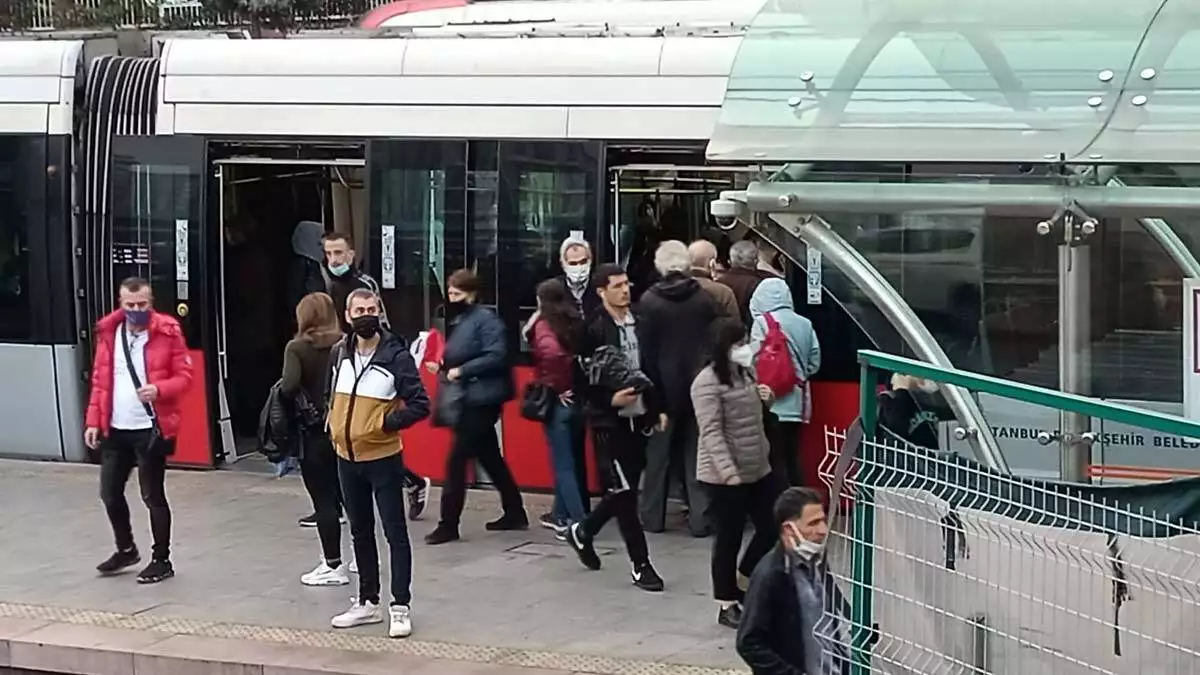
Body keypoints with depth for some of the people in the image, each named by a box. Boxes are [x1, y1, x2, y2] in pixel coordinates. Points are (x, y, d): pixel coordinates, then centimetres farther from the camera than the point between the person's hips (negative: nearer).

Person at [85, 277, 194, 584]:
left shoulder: (168, 332, -8)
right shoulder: (108, 332, 5)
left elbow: (184, 377, -8)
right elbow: (100, 380, 9)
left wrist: (159, 389, -26)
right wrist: (93, 421, 4)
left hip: (151, 430, -5)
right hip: (115, 429, 5)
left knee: (153, 496, 1)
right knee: (110, 492, 13)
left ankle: (162, 560, 15)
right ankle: (126, 549, 34)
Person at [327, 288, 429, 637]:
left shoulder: (397, 356, -13)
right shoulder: (339, 353, 4)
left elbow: (420, 405, -15)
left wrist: (385, 424, -18)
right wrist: (335, 425, 8)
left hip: (383, 458, -6)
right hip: (347, 457, 6)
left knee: (394, 532, -1)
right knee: (360, 531, 15)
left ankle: (400, 608, 3)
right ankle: (368, 602, 25)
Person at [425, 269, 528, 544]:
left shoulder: (485, 318, -13)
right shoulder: (459, 320, 13)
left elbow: (496, 356, -22)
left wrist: (461, 371, -21)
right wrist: (442, 367, 1)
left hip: (482, 399, -9)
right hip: (468, 399, 9)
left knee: (456, 460, -8)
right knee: (490, 458, 16)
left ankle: (449, 525, -4)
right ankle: (515, 513, 27)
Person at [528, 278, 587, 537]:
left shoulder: (544, 325, -12)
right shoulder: (576, 323, 5)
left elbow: (551, 351, -31)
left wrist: (556, 387, -18)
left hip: (558, 402, -6)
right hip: (577, 398, 6)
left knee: (563, 464, 0)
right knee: (566, 461, 20)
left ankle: (578, 523, -2)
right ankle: (560, 515, 31)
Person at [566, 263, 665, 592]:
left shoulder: (638, 323, 6)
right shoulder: (593, 329, -11)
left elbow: (650, 367, 13)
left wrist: (658, 408, 11)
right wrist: (610, 399, -23)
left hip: (638, 416, 6)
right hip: (609, 420, -6)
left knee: (625, 488, 12)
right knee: (623, 490, -3)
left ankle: (583, 531, 35)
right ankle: (641, 564, 4)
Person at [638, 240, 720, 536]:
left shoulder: (649, 301, -9)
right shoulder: (705, 299, -4)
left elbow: (647, 348, -8)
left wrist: (649, 385, -2)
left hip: (664, 384, -1)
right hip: (699, 384, 1)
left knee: (659, 451, 10)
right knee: (696, 451, 7)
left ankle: (653, 516, 14)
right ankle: (700, 518, 3)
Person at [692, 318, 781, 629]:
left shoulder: (745, 373, 9)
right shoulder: (707, 383, -16)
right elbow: (712, 432, -22)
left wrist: (760, 397, 6)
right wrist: (729, 471, -29)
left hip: (759, 469, 8)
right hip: (725, 477, -8)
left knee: (772, 528, 9)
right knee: (729, 538, 1)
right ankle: (727, 605, 13)